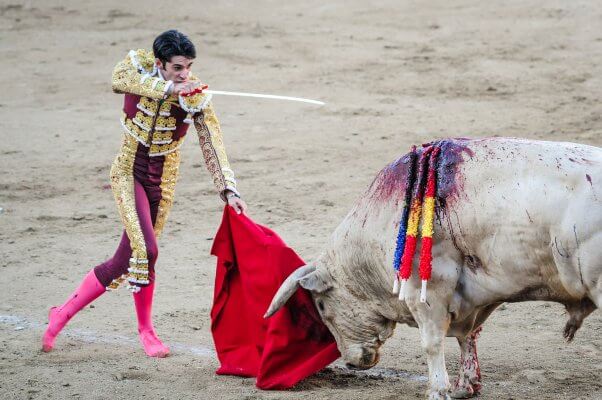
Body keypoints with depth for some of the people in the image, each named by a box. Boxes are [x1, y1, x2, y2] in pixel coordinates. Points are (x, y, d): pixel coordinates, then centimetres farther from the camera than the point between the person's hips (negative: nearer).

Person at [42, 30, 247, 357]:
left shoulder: (197, 97, -11)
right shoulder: (140, 64, -12)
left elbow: (213, 146, -12)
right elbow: (120, 79, -36)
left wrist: (229, 190, -23)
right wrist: (170, 87, -42)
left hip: (163, 178, 3)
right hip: (129, 172, -3)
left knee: (128, 258, 4)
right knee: (144, 250, -18)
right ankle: (146, 330, 3)